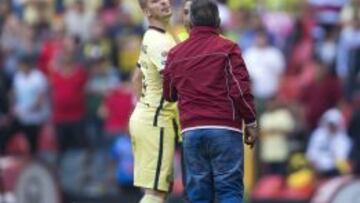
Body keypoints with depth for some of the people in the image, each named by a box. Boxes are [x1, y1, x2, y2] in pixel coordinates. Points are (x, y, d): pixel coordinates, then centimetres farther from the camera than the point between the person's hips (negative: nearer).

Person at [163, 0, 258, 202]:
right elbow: (240, 89, -8)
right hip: (224, 130, -3)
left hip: (191, 132, 3)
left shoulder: (176, 54, 11)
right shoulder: (227, 49, -2)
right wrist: (251, 122, 2)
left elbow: (169, 94, 20)